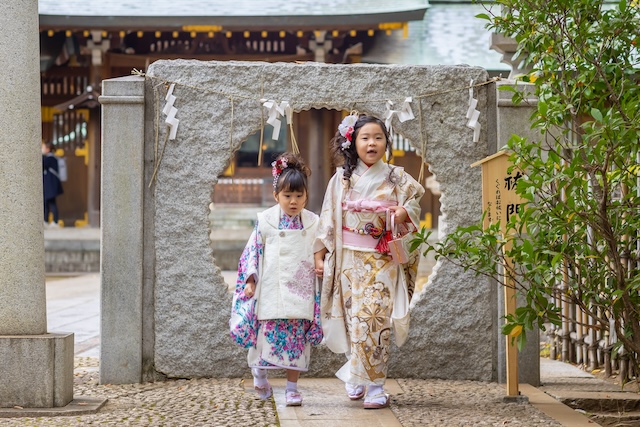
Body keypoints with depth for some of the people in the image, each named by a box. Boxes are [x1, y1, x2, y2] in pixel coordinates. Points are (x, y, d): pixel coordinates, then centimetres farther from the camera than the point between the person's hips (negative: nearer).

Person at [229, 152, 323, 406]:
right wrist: (250, 281, -1)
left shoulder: (313, 223, 5)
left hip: (301, 294, 1)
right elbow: (253, 251, 3)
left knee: (297, 340, 3)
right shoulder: (265, 221, 1)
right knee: (268, 335, -1)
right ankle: (259, 373, 26)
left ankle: (292, 388, 11)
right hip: (270, 291, -1)